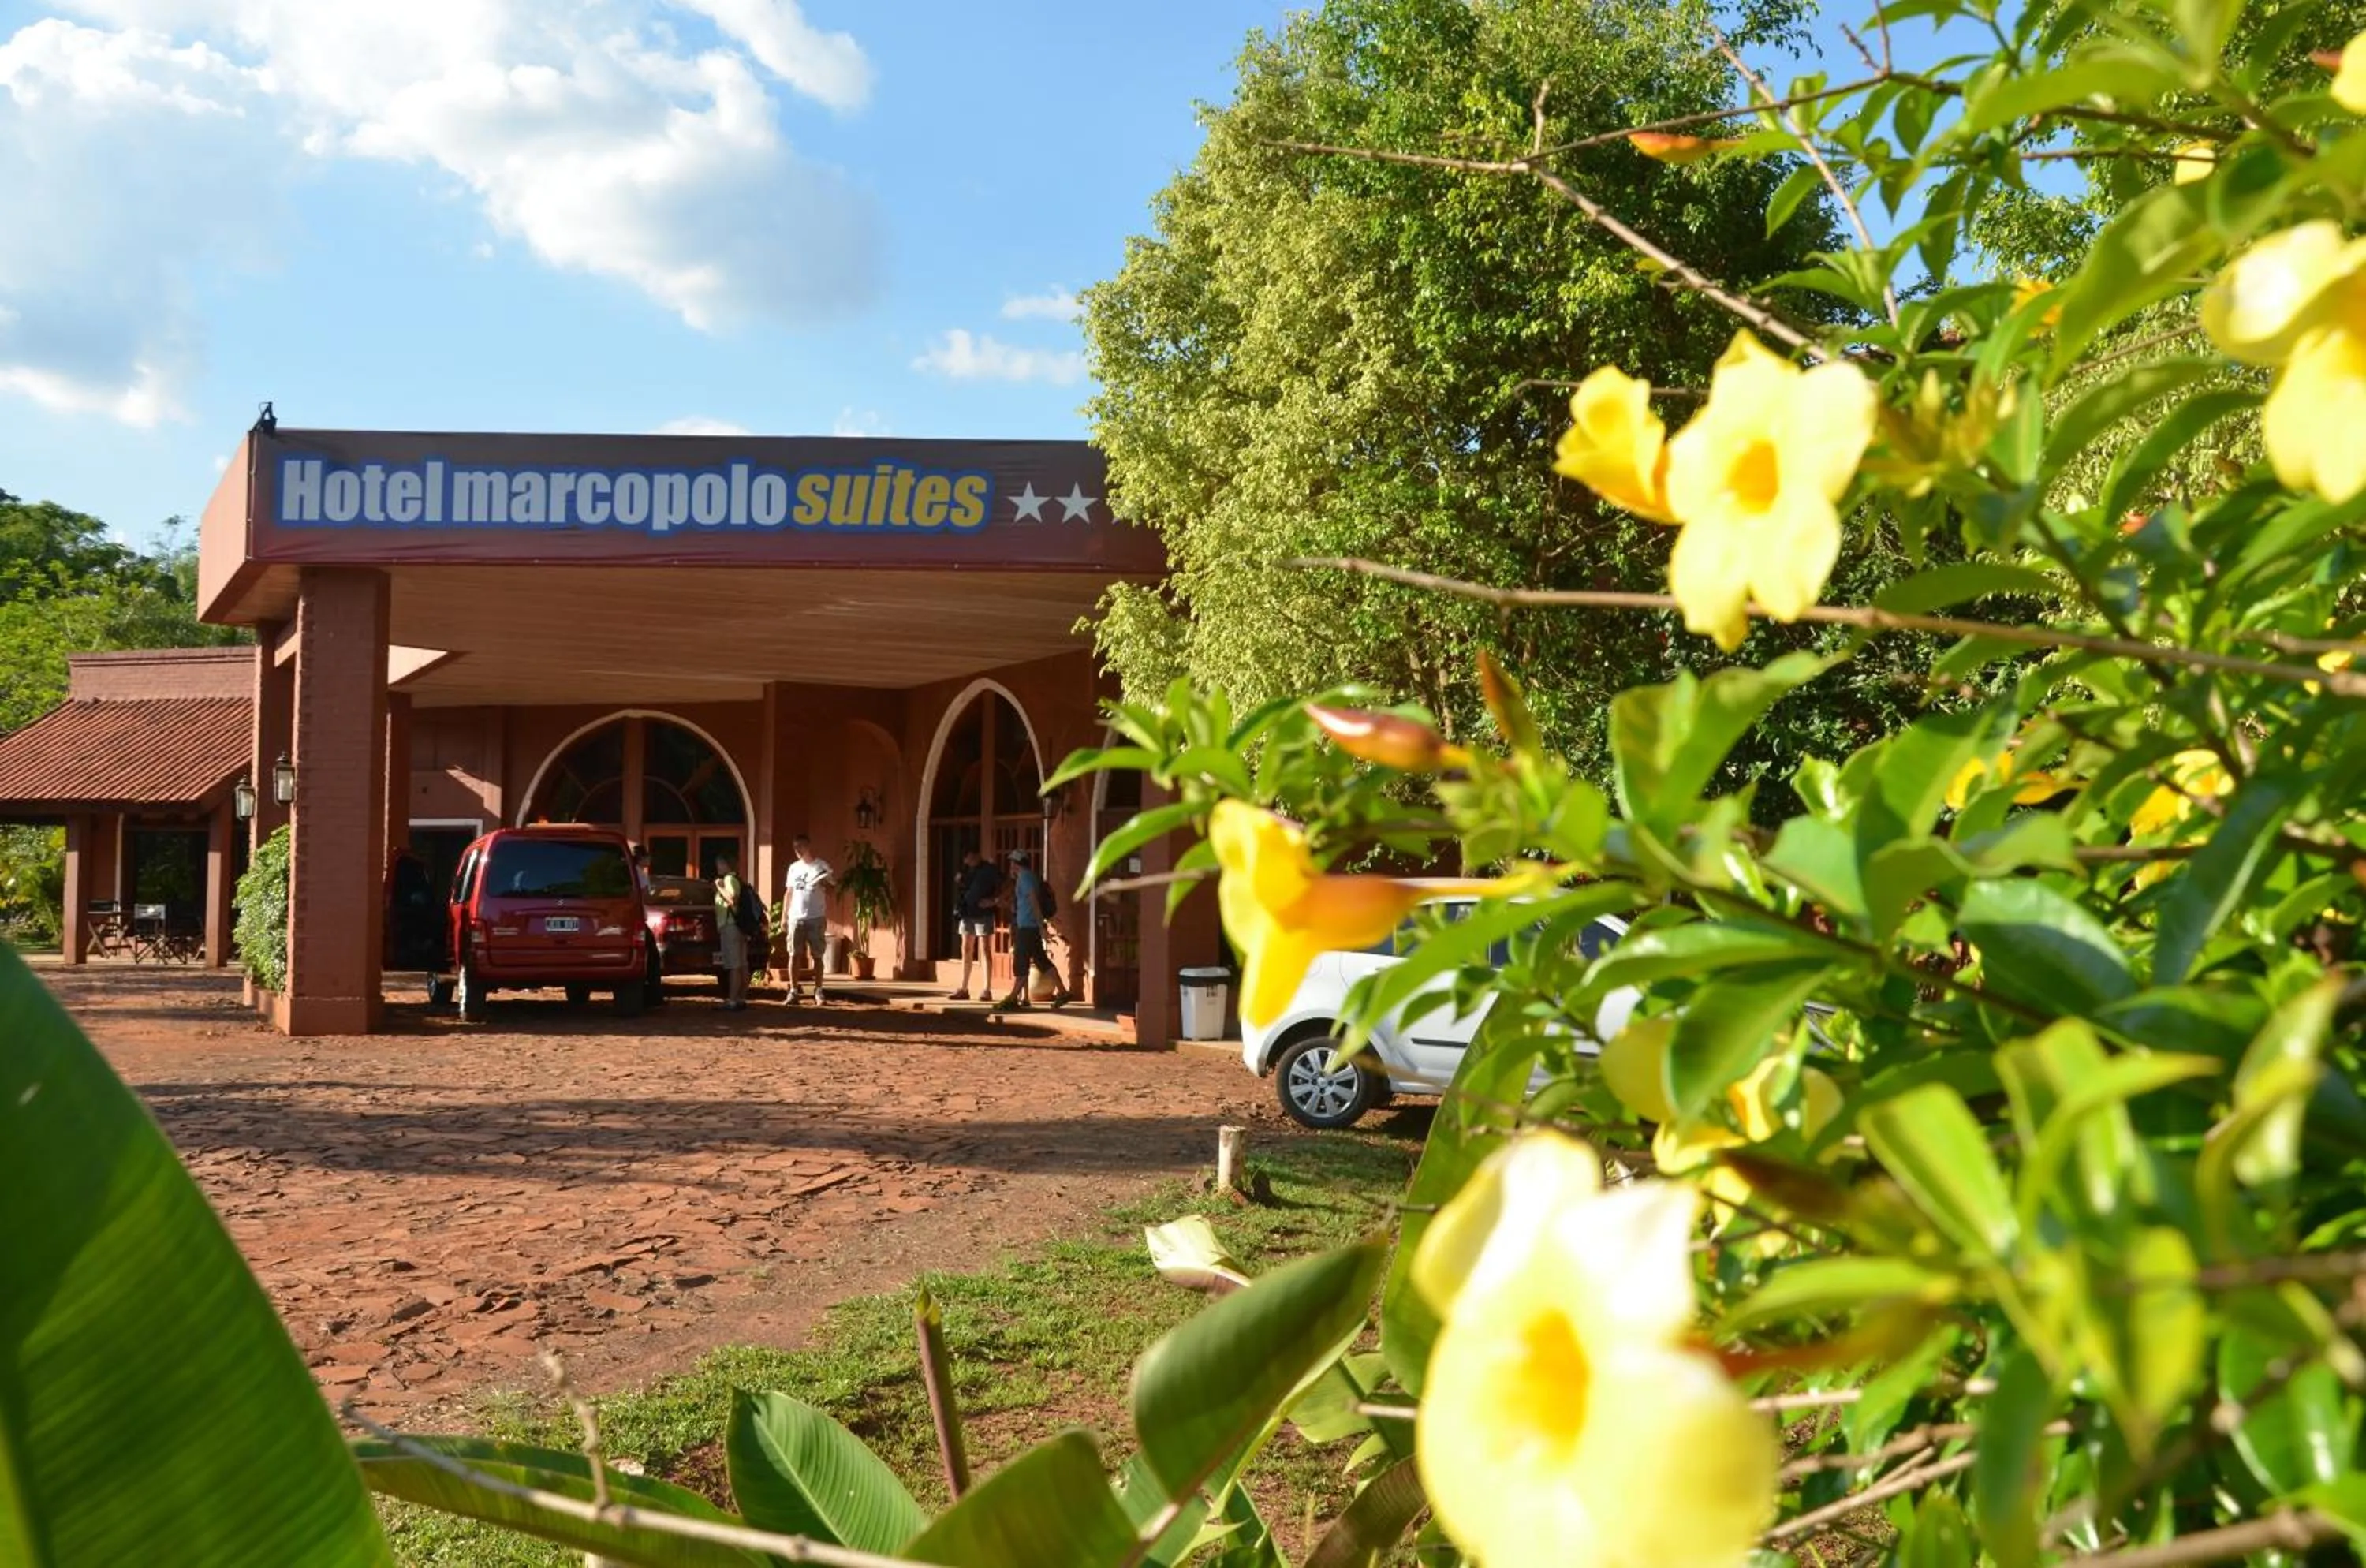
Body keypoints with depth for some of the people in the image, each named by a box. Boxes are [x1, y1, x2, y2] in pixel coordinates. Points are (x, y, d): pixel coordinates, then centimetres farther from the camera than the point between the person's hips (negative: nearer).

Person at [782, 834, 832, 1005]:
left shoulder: (822, 867, 0)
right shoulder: (794, 868, 13)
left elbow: (828, 893, -1)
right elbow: (789, 893, 16)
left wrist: (826, 916, -13)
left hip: (816, 918, -4)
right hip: (796, 918, 4)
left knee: (817, 956, 1)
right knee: (794, 955, 1)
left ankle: (818, 991, 6)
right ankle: (793, 991, 3)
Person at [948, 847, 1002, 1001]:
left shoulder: (989, 870, -6)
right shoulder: (967, 870, 13)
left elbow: (1003, 887, -7)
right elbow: (961, 889, 20)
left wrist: (993, 900, -19)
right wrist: (959, 881, 0)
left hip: (983, 914, -7)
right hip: (967, 913, 7)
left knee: (984, 951, -7)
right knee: (966, 950, 7)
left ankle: (986, 989, -7)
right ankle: (964, 989, 11)